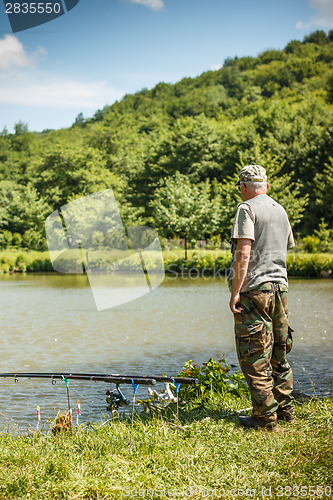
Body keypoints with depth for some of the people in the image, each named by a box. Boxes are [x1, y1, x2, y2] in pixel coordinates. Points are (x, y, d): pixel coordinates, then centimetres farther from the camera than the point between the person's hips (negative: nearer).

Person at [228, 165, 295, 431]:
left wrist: (235, 292, -16)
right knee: (279, 354, 16)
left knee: (256, 358, -2)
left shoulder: (247, 209, -8)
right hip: (280, 288, 8)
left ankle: (266, 417, 0)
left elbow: (243, 252, -18)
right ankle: (285, 409, 23)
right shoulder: (281, 210, 15)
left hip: (254, 290, -8)